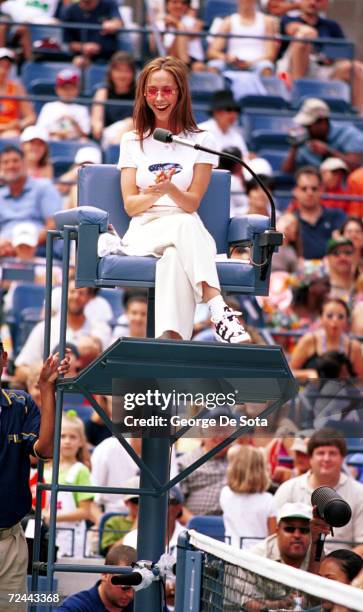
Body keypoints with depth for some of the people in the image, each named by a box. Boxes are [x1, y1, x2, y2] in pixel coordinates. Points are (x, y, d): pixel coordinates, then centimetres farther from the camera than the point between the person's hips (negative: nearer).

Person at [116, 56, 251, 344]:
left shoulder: (201, 142, 13)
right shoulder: (132, 142, 17)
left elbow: (192, 203, 4)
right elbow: (130, 205, 6)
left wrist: (169, 189, -20)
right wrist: (154, 194, -17)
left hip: (187, 229, 1)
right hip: (144, 232, 0)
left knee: (174, 257, -42)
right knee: (184, 225, -40)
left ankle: (171, 339, -62)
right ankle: (219, 310, -60)